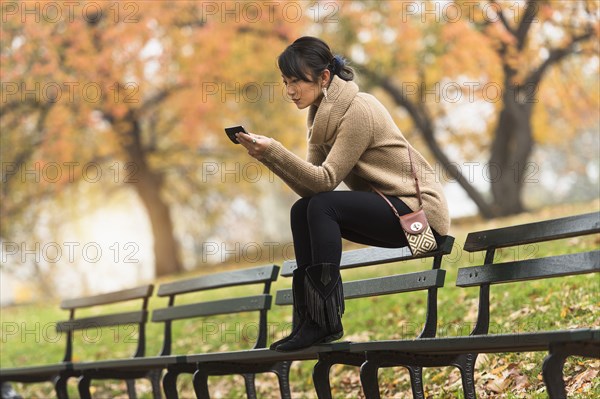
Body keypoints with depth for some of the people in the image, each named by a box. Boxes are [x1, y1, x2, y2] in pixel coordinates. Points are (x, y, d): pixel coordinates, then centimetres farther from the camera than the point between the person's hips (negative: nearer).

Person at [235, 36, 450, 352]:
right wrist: (266, 156, -13)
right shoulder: (321, 113, 8)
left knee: (323, 206, -25)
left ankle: (327, 320, -22)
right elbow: (309, 186, 0)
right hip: (387, 208, 9)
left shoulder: (358, 110, -19)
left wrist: (273, 150, -31)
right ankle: (309, 320, -9)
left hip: (419, 209, -9)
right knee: (301, 211, -6)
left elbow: (326, 180, -24)